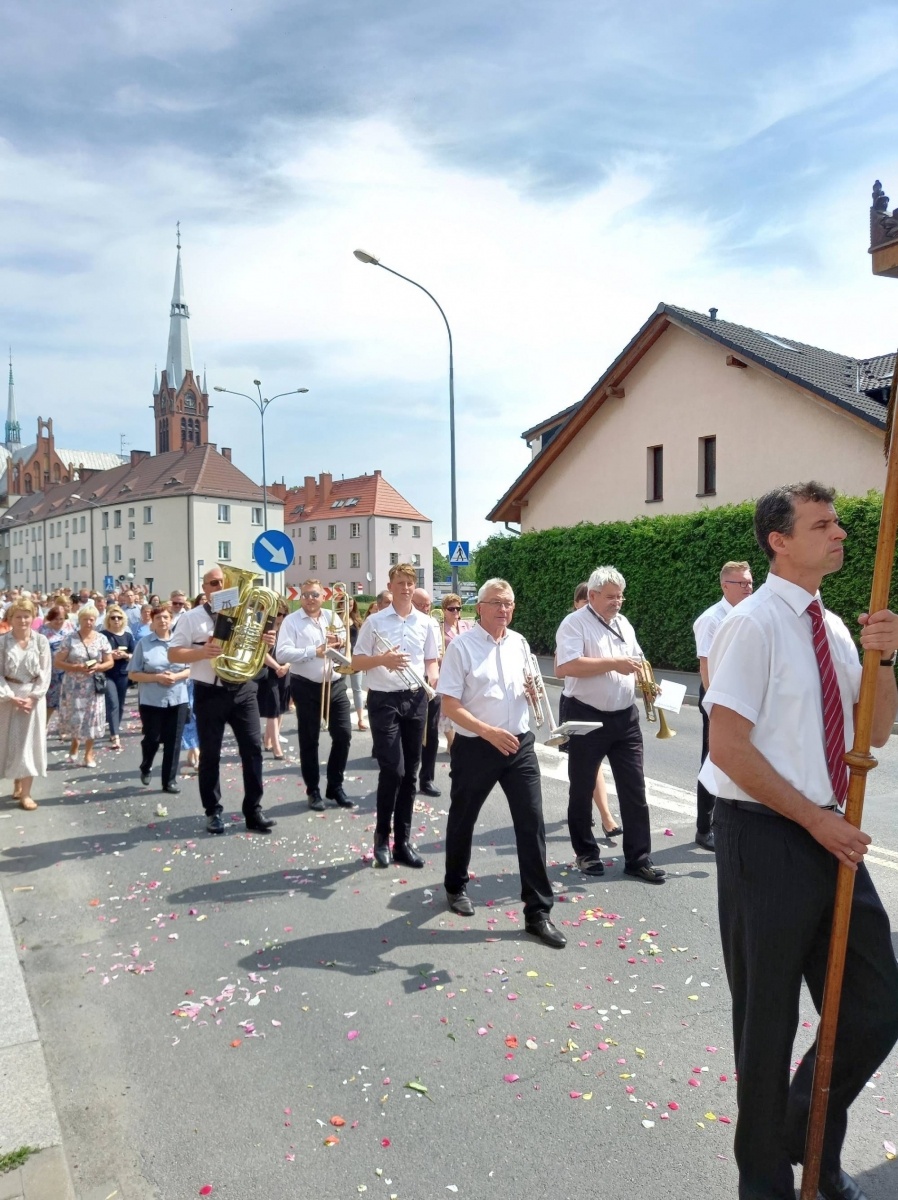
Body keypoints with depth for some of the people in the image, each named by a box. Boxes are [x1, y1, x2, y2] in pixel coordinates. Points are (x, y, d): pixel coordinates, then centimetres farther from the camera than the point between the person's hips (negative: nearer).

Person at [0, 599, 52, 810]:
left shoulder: (41, 641, -4)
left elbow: (45, 673, -4)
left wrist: (33, 697, -13)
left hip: (34, 696, 0)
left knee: (29, 742, 0)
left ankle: (26, 793, 4)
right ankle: (17, 785, 24)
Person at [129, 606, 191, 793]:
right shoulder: (143, 643, -3)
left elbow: (190, 670, 6)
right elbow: (133, 674, -4)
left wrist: (176, 676, -13)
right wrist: (157, 677, -16)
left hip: (177, 699, 2)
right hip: (151, 700, -2)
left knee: (173, 741, 4)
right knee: (152, 739, 7)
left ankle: (170, 780, 16)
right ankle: (145, 768, 36)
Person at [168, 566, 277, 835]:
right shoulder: (191, 618, 1)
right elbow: (173, 654, -3)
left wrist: (266, 643, -11)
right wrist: (201, 652, -20)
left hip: (242, 690, 2)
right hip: (209, 693, -2)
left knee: (253, 749, 1)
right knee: (210, 754, 7)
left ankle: (253, 811, 11)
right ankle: (213, 812, 21)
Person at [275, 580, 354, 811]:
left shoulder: (332, 617, 9)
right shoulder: (291, 621, -4)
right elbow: (281, 653, -16)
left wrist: (340, 644, -11)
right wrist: (314, 651, -23)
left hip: (335, 684, 4)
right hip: (307, 687, -4)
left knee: (343, 735, 5)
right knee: (309, 740, 6)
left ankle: (335, 787, 21)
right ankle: (313, 790, 20)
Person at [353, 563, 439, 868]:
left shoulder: (425, 623, 7)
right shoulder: (375, 621, -2)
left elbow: (431, 659, 14)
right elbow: (357, 661, 0)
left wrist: (433, 676, -8)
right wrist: (382, 660, -18)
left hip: (415, 699, 4)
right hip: (384, 700, -4)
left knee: (410, 773, 9)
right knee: (393, 770, -9)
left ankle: (403, 840, 20)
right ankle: (382, 836, 12)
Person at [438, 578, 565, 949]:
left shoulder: (519, 643, 6)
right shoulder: (461, 646, -11)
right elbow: (450, 706, -14)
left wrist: (533, 689, -4)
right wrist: (489, 732, -24)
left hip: (520, 745, 4)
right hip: (475, 748, -4)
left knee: (532, 823, 0)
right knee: (463, 820, 15)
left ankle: (538, 912, 10)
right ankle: (456, 887, 40)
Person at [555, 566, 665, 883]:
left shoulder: (623, 624, 12)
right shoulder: (574, 624, -11)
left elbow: (636, 660, 22)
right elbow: (565, 666, -24)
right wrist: (613, 663, -23)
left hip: (625, 717, 6)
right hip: (587, 718, -6)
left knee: (634, 789, 5)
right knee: (583, 789, 9)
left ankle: (638, 859, 15)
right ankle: (586, 853, 25)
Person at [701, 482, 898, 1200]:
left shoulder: (832, 627, 9)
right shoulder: (755, 625, -15)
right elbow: (730, 747, -18)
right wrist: (816, 819, -15)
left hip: (830, 836, 7)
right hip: (767, 838, -7)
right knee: (769, 1020, 10)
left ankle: (811, 1142, 41)